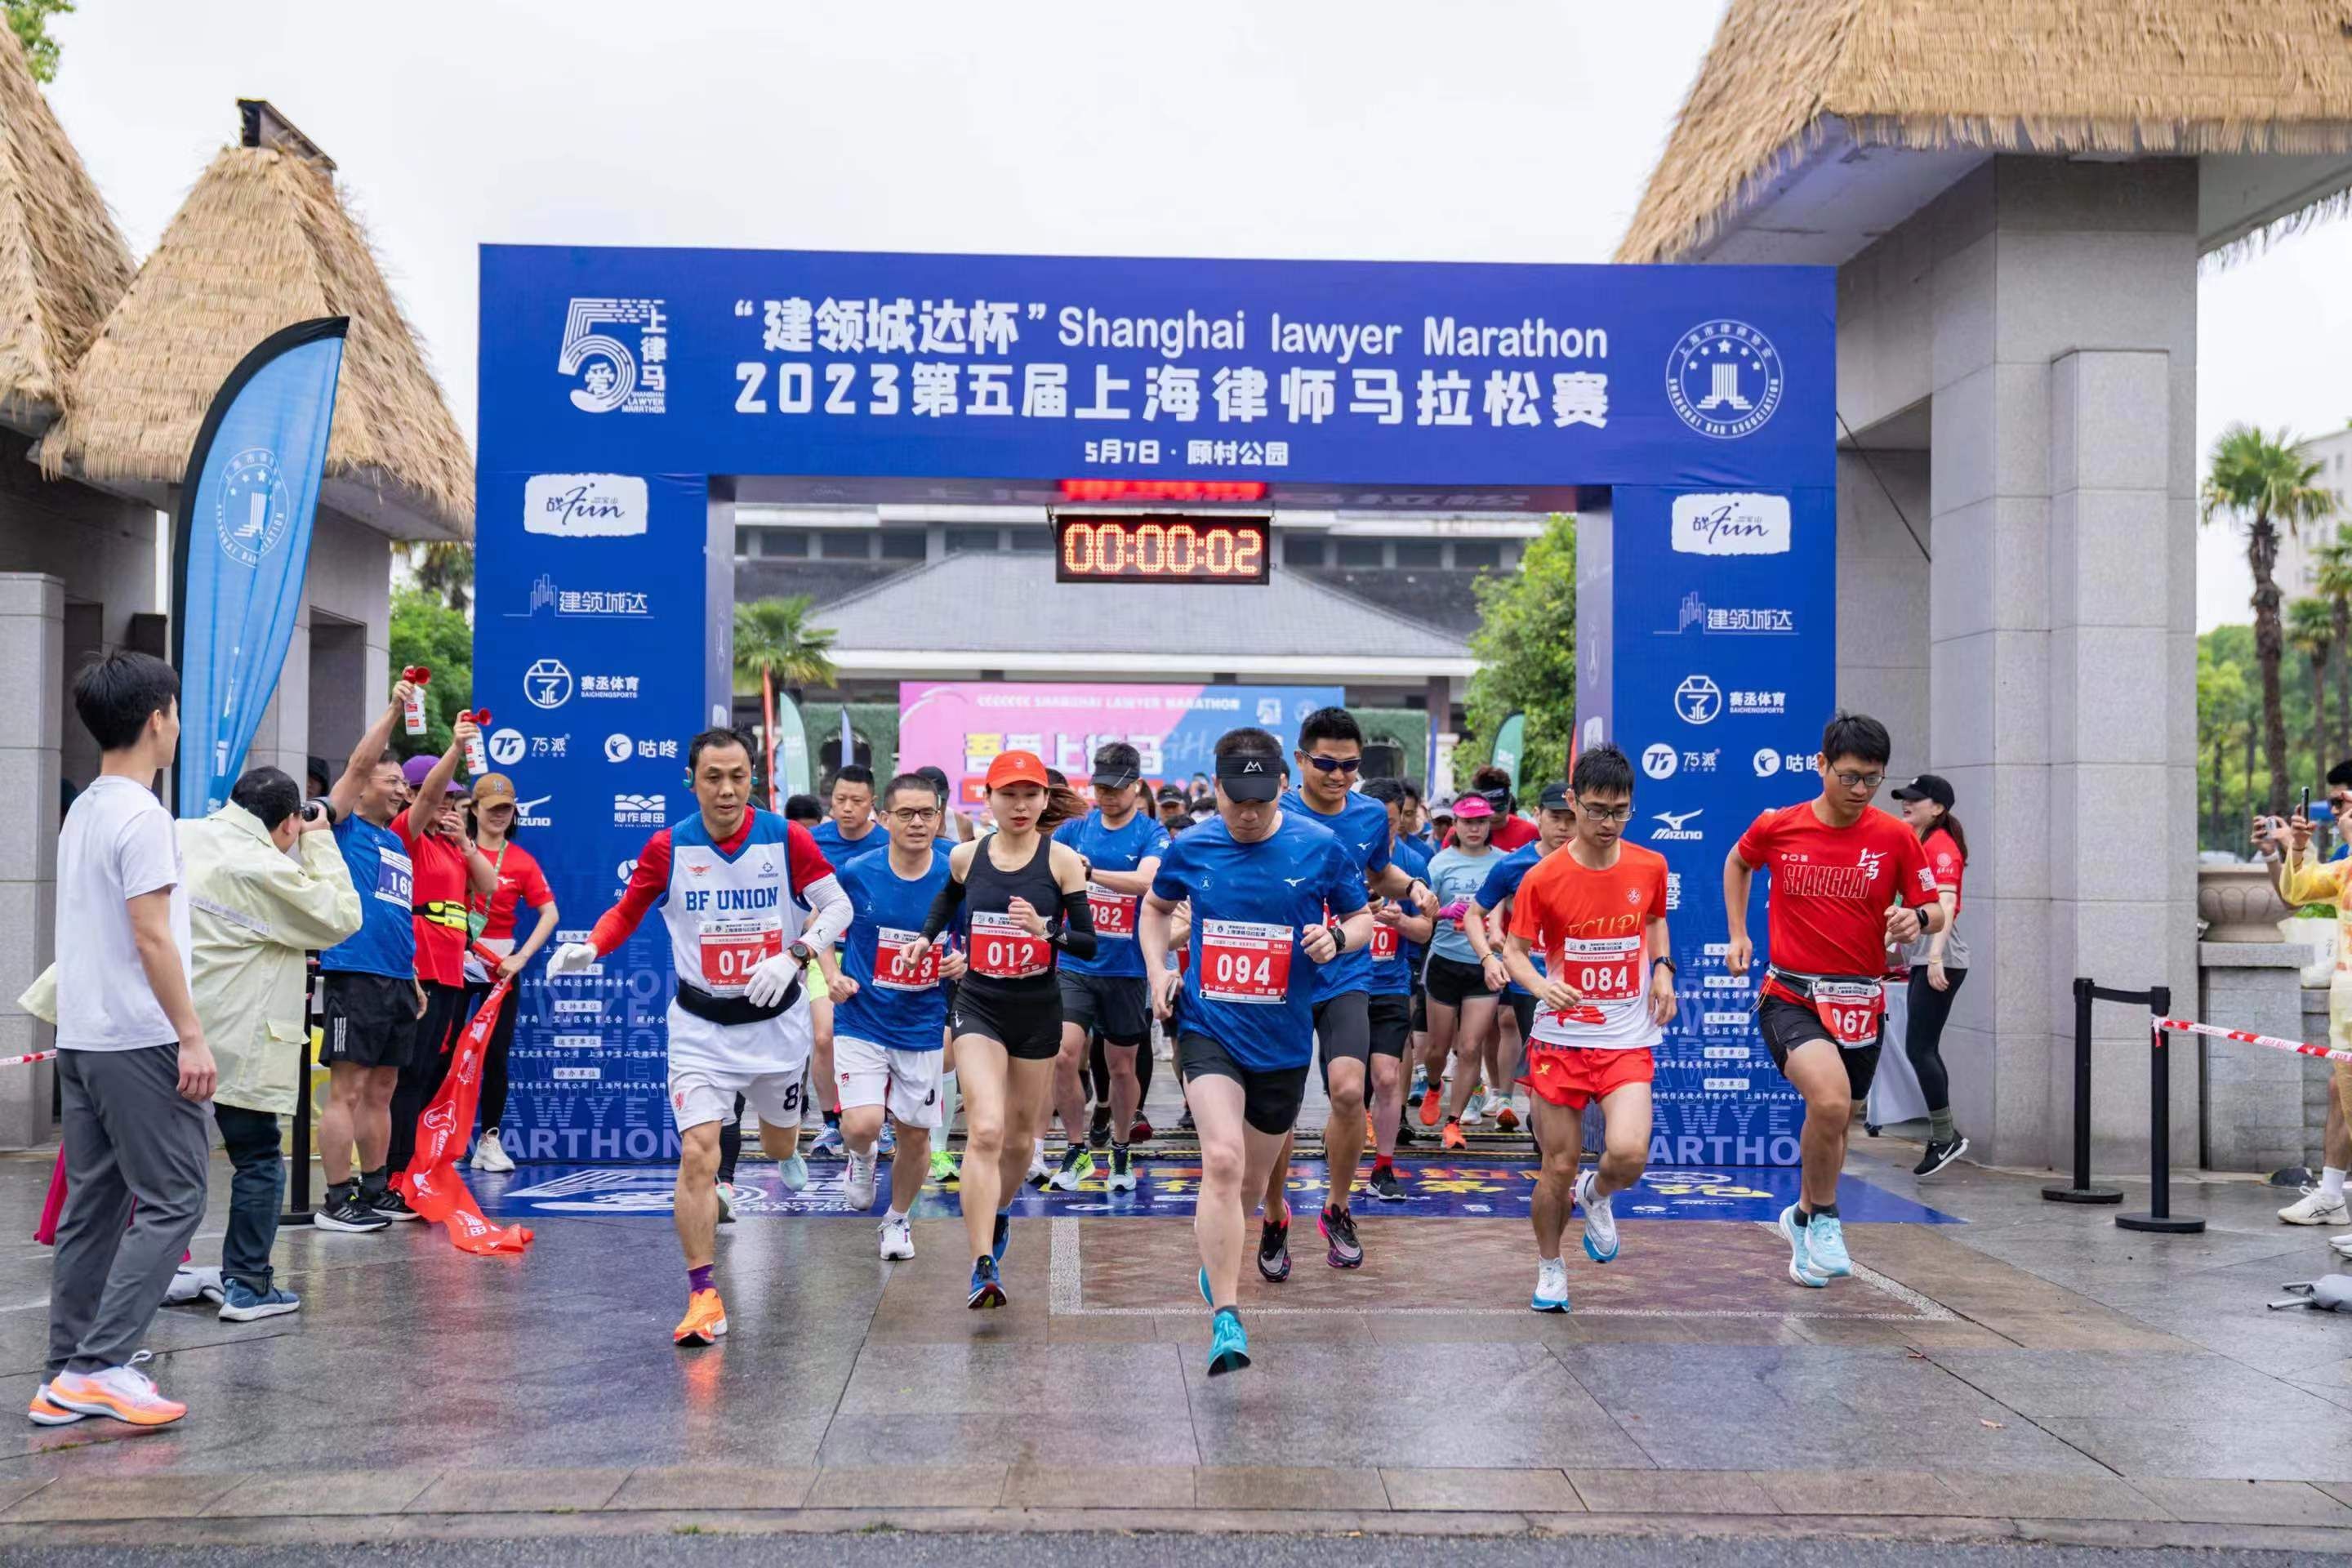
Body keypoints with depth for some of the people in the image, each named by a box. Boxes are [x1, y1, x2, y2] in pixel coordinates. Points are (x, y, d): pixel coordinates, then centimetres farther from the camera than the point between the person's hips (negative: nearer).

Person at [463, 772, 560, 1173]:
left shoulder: (522, 860, 1)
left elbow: (550, 914, -1)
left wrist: (522, 957, -10)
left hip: (500, 969, 1)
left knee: (495, 1056, 4)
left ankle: (490, 1140, 13)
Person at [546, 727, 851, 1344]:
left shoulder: (787, 839, -10)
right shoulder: (667, 848, -8)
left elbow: (838, 905, -5)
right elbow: (626, 911, 4)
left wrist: (796, 954, -22)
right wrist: (588, 949, -15)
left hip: (775, 1017, 1)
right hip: (700, 1025, -1)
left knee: (781, 1148, 17)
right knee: (696, 1154, -15)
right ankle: (703, 1297, -8)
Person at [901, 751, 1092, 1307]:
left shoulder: (1062, 859, -7)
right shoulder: (966, 857, 0)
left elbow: (1090, 944, -8)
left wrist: (1047, 930, -24)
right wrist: (925, 936, 13)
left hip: (1038, 1010, 1)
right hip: (978, 1007, 0)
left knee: (1020, 1137, 13)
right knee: (985, 1131, -17)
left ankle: (996, 1214, 44)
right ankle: (984, 1267, -18)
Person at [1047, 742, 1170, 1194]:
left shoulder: (1152, 834, -6)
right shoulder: (1076, 828, 5)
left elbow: (1146, 880, -24)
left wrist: (1088, 872, -37)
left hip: (1127, 969, -2)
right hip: (1075, 964, 2)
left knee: (1121, 1066, 10)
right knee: (1064, 1055, -11)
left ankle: (1121, 1150, 30)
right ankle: (1076, 1149, 6)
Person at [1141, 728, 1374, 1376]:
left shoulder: (1322, 848, -6)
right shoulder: (1190, 848, -1)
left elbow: (1363, 918, 6)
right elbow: (1155, 908, 18)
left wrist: (1338, 937, -16)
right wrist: (1158, 970, 2)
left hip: (1282, 1038, 1)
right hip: (1207, 1028, -1)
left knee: (1250, 1182, 15)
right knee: (1223, 1159, -21)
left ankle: (1216, 1263, 46)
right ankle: (1225, 1318, -18)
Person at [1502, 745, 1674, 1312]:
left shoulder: (1649, 866, 0)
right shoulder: (1543, 877, -9)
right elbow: (1514, 951, -3)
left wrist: (1662, 968, 3)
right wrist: (1541, 985, -24)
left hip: (1628, 1040, 1)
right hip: (1559, 1038, -1)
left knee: (1628, 1154, -19)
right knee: (1558, 1169, 3)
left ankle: (1595, 1196, 17)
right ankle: (1549, 1266, 30)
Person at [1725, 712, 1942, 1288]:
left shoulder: (1895, 837, -4)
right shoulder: (1776, 827, -3)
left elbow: (1935, 910, 3)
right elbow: (1737, 862, 18)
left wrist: (1918, 917, -21)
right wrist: (1738, 934, 11)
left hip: (1859, 1003, 3)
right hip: (1789, 996, -3)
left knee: (1836, 1124, 16)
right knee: (1830, 1100, -28)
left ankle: (1803, 1219, 45)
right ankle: (1823, 1218, -4)